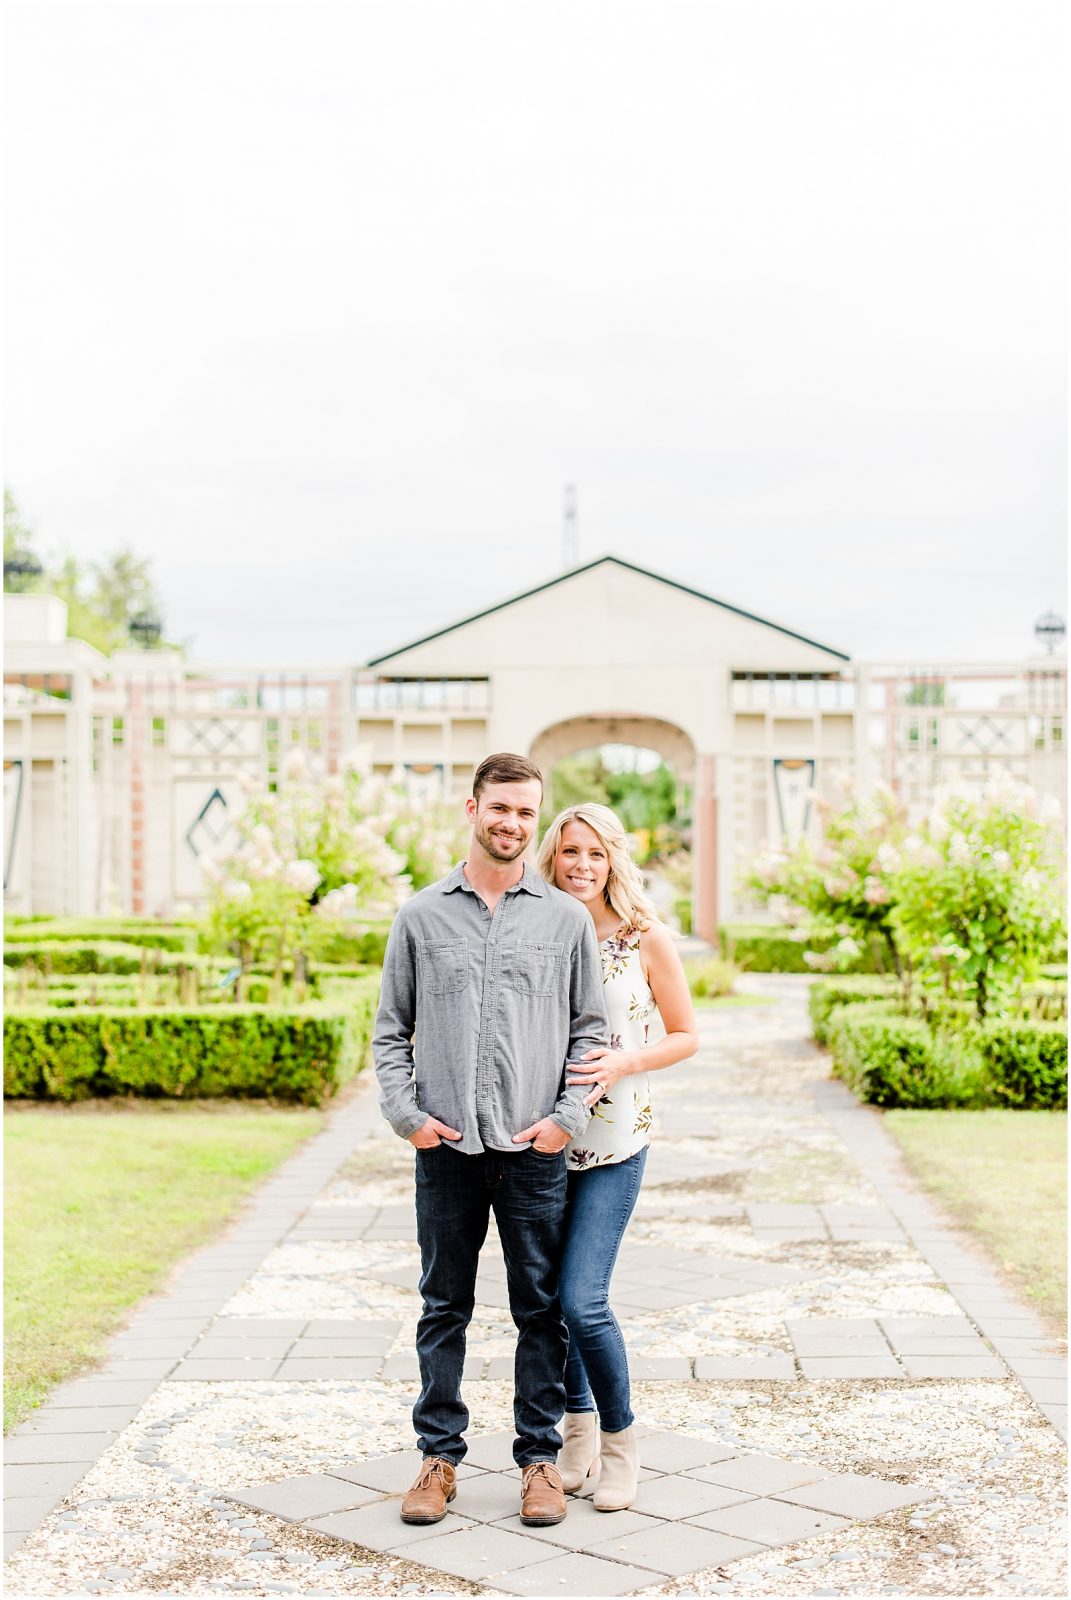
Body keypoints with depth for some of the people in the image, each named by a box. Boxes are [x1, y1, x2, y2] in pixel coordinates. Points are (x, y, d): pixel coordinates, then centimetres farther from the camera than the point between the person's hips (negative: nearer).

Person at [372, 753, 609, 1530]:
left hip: (536, 1149, 0)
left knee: (543, 1310, 6)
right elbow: (391, 1031, 9)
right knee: (444, 1309, 9)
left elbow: (590, 1029, 7)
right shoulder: (422, 916, 6)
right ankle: (440, 1455, 19)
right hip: (446, 1148, 0)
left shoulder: (566, 917, 5)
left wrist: (568, 1115, -5)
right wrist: (405, 1112, -4)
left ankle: (540, 1457, 17)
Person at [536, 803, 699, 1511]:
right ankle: (579, 1435, 30)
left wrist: (622, 1063, -14)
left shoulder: (646, 939, -4)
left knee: (582, 1300, -12)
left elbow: (686, 1036, 2)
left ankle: (620, 1440, 11)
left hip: (614, 1140, -4)